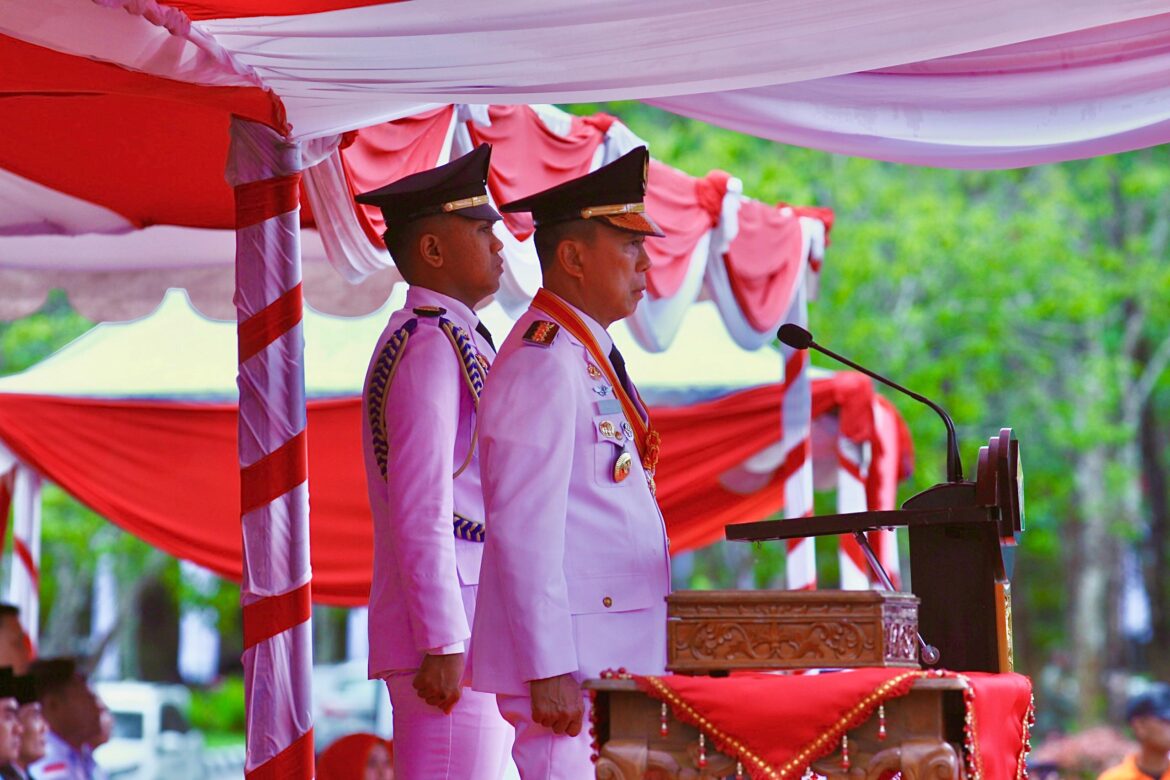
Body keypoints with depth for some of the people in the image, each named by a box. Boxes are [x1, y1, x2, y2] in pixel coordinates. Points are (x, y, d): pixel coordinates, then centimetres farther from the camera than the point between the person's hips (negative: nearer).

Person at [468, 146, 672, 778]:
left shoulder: (589, 359, 17)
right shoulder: (543, 364, -14)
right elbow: (524, 531, -19)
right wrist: (549, 672, -22)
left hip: (616, 659, 10)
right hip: (568, 669, -10)